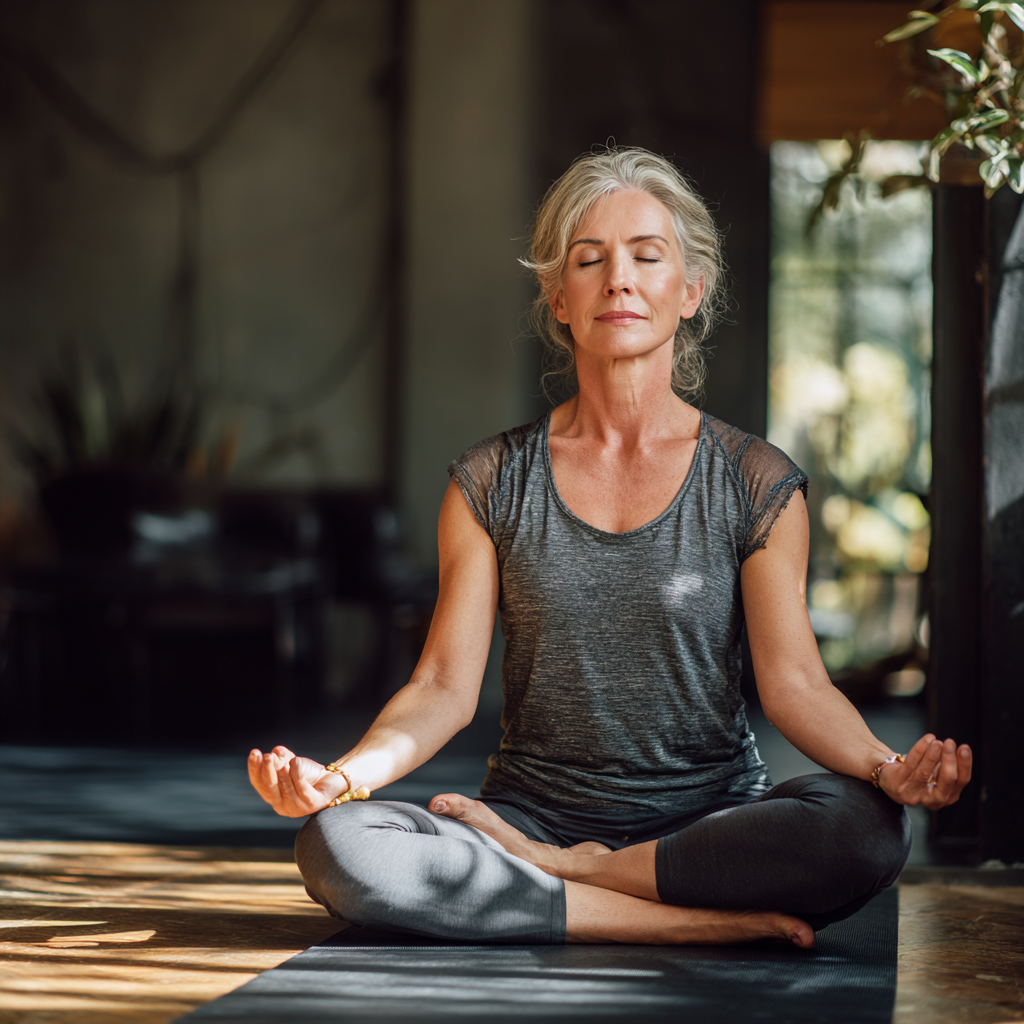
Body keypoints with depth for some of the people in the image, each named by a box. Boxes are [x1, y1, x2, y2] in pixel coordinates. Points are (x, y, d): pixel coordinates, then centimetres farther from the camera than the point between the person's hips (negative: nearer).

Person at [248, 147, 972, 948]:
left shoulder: (756, 484, 4)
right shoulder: (493, 483, 7)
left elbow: (794, 683, -4)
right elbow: (445, 686, 1)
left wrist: (884, 766, -27)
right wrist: (344, 774, -19)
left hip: (710, 820, -1)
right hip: (535, 813, 1)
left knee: (867, 829, -34)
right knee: (336, 847, -29)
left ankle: (552, 874, -16)